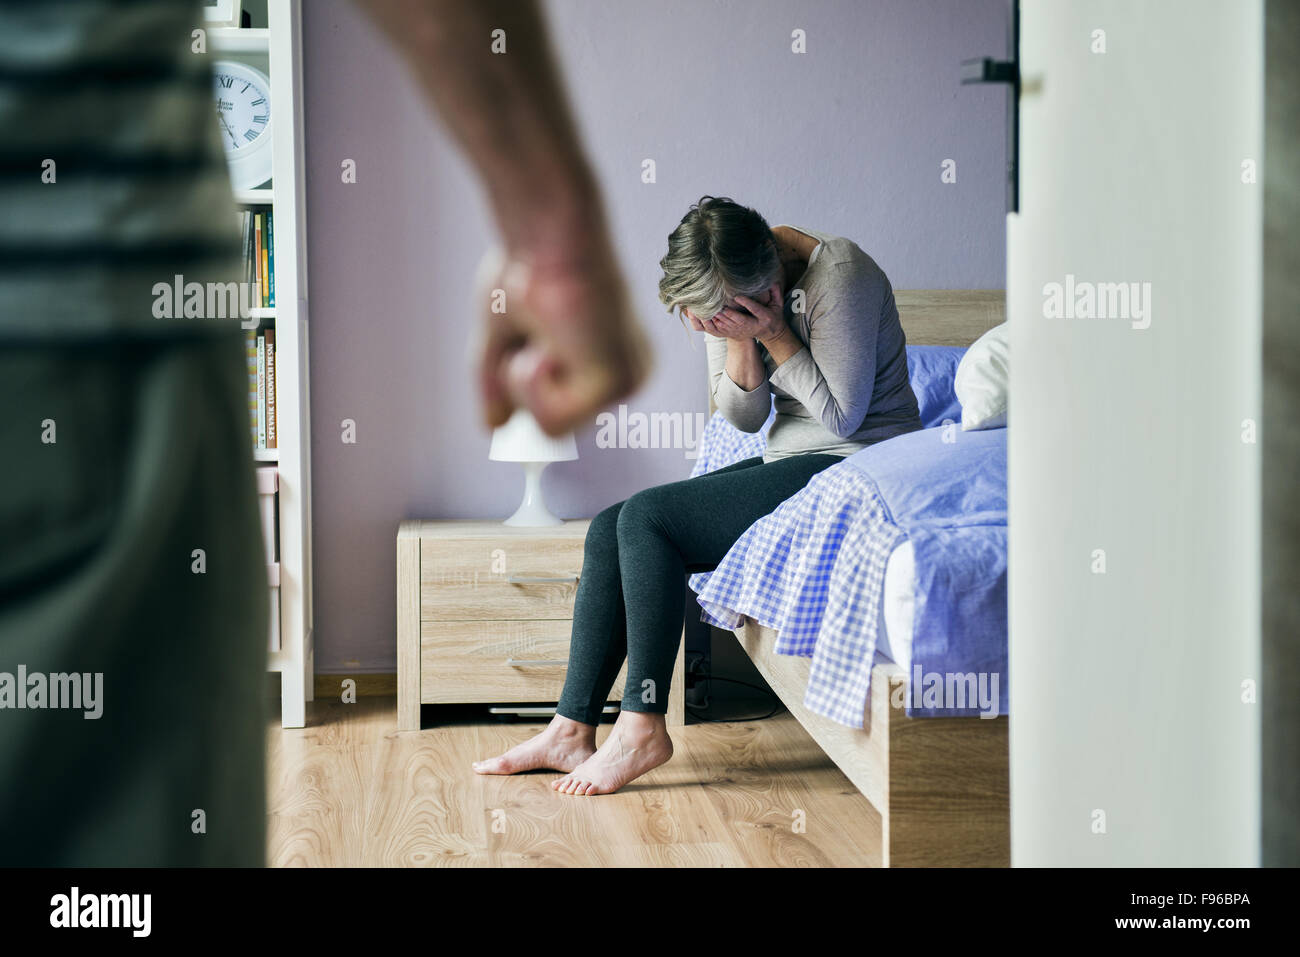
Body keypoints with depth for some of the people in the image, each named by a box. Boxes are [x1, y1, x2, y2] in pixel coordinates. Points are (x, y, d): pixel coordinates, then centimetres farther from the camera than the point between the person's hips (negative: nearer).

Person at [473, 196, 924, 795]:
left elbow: (842, 415, -19)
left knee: (646, 519, -20)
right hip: (789, 462, 9)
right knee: (608, 531, -5)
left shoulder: (839, 275, -20)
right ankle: (571, 732, -3)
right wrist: (738, 336, -14)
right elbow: (744, 416, 4)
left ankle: (643, 728, -12)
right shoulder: (729, 290, 2)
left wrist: (770, 331, -21)